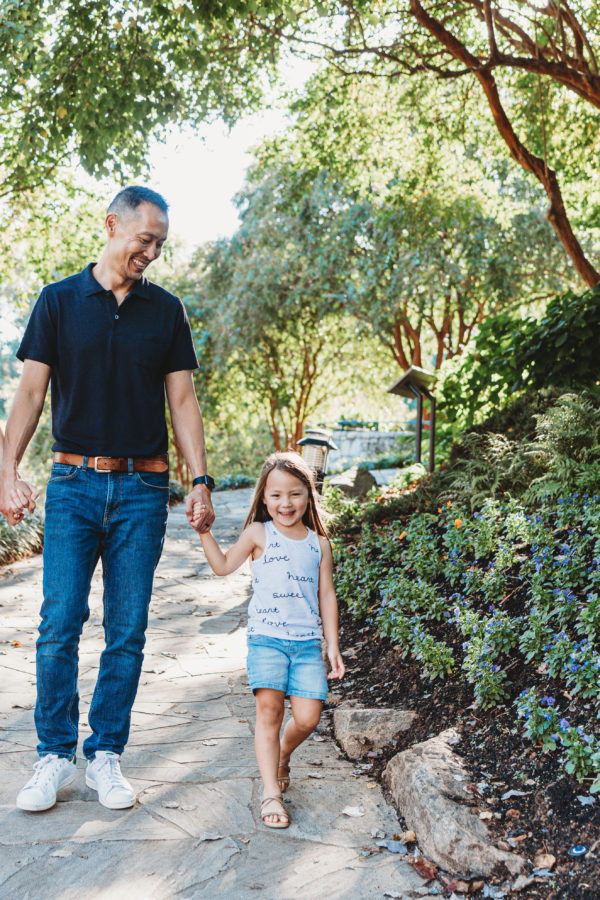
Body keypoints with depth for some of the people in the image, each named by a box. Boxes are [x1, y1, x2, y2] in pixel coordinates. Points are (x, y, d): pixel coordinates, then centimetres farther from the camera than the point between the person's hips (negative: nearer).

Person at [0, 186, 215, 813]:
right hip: (73, 484, -1)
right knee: (59, 625, -3)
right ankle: (55, 755, 11)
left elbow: (182, 401, 9)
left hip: (142, 488, 1)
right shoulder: (59, 301, 6)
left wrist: (200, 481, 2)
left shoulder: (166, 310, 10)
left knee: (127, 632, 3)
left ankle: (106, 755, 15)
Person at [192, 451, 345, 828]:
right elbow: (223, 565, 4)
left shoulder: (318, 543, 10)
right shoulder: (259, 534, 5)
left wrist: (333, 645, 8)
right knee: (269, 709, -14)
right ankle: (271, 793, -6)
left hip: (308, 643, 2)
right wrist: (204, 531, -7)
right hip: (266, 639, -2)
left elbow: (327, 595, 12)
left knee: (307, 718, -4)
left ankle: (282, 757, 29)